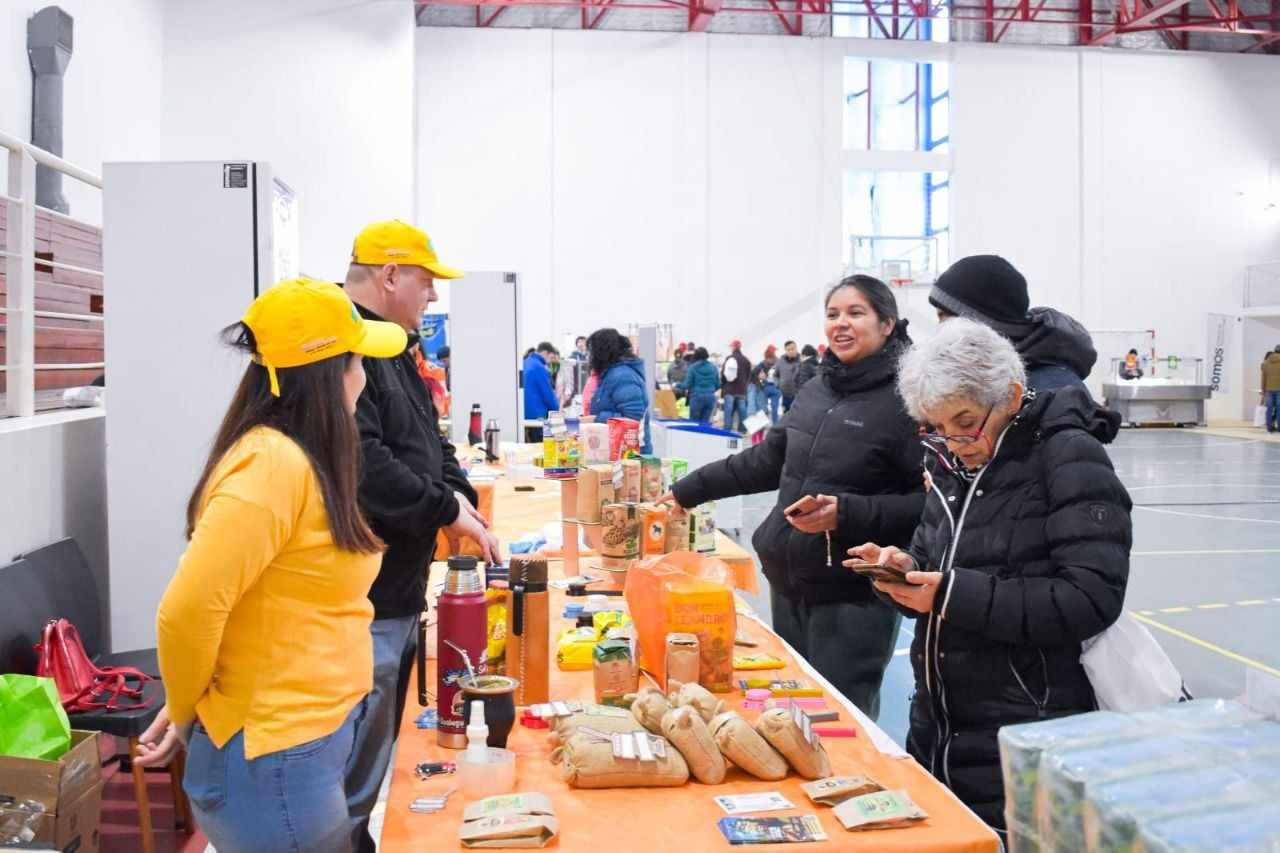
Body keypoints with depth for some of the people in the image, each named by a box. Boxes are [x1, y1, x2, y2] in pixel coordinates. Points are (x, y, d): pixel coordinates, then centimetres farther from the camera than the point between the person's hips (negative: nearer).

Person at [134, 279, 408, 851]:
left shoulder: (297, 459, 7)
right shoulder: (274, 463, -23)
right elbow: (187, 611, -27)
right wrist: (186, 715, -9)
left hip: (308, 740, 9)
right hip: (273, 757, -9)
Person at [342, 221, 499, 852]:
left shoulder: (391, 350, 16)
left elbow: (429, 444, 21)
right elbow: (363, 463, -27)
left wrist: (463, 503, 5)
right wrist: (445, 510, -15)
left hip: (398, 589, 11)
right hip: (361, 597, -11)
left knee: (374, 758, 22)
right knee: (353, 777, 0)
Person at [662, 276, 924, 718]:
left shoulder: (905, 399, -11)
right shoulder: (815, 391, 10)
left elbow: (929, 501, -15)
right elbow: (767, 459, 20)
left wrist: (847, 513, -23)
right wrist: (687, 490, 22)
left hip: (854, 594, -7)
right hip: (788, 582, 7)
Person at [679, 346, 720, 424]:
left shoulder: (693, 367, -7)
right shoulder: (713, 367, 5)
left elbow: (688, 383, -6)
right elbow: (718, 384, 8)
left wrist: (680, 385, 13)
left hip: (697, 397, -3)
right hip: (710, 397, 3)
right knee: (705, 421, 8)